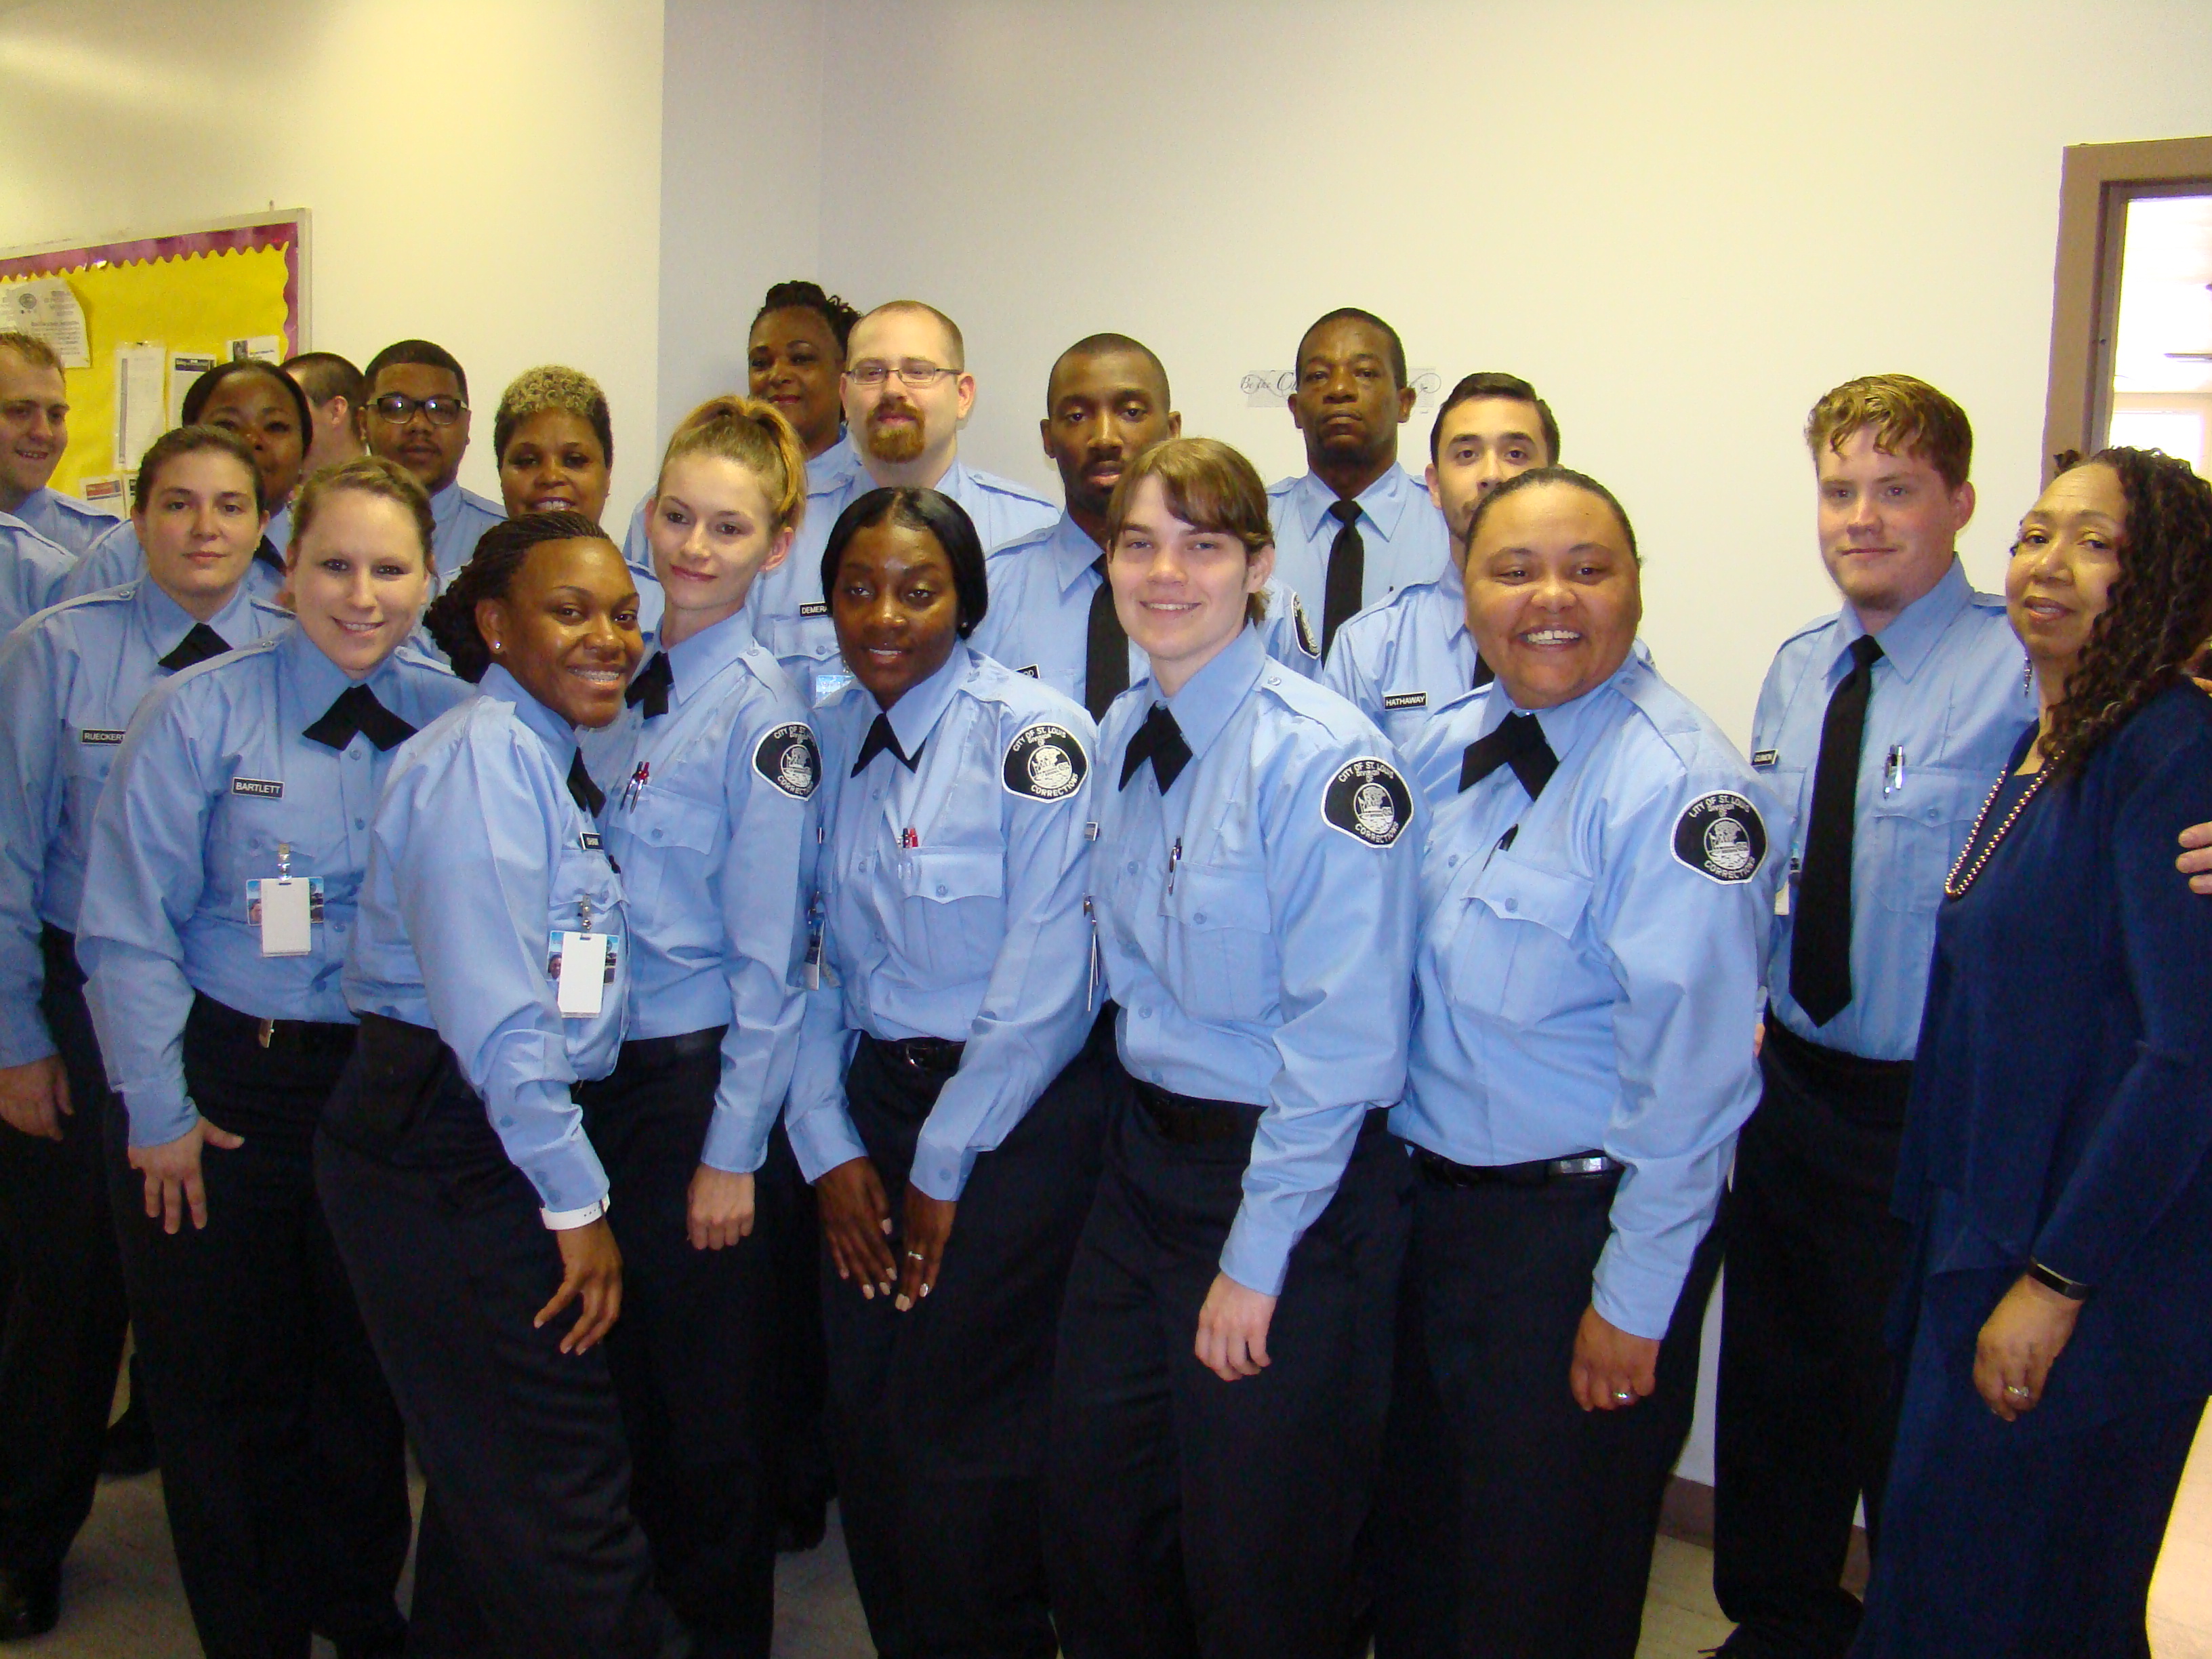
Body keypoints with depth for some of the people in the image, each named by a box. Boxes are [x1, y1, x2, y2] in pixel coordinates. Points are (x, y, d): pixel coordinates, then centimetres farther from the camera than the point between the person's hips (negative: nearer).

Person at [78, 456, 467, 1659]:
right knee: (225, 1391, 10)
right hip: (223, 1083, -2)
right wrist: (157, 1109, -7)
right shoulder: (200, 714, -8)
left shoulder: (458, 722, -2)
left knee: (368, 1381, 16)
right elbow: (127, 930, -7)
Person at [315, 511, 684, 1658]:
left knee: (494, 1473, 19)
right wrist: (575, 1196, -15)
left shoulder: (548, 758, 16)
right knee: (561, 1504, -4)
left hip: (503, 1146, 10)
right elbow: (492, 1010, -20)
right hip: (448, 1154, -10)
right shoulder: (481, 755, -13)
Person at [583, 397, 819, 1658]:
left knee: (713, 1402, 8)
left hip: (701, 1079, -6)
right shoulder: (625, 684, 7)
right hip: (603, 1070, 6)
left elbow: (769, 957, -13)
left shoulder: (764, 714, -13)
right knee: (623, 1377, 18)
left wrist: (733, 1149, -13)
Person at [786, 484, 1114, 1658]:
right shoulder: (825, 741, 6)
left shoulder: (1033, 735, -12)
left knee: (959, 1438, -3)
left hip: (1016, 1118, -5)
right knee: (864, 1426, 9)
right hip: (873, 1103, 5)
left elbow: (1042, 983, -15)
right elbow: (811, 957, 8)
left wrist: (944, 1164, -11)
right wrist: (828, 1145, 0)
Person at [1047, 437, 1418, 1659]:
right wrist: (1152, 1124, 11)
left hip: (1295, 1184, -6)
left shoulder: (1323, 758, -19)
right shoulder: (1120, 736, 5)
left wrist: (1254, 1257, -17)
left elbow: (1345, 1038, -19)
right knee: (1091, 1525, 16)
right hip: (1145, 1157, 7)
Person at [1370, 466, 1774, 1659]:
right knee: (1414, 1551, 23)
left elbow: (1691, 1066, -21)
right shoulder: (1449, 746, 4)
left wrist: (1633, 1300, -18)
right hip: (1430, 1197, 7)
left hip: (1579, 1228, -7)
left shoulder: (1676, 784, -20)